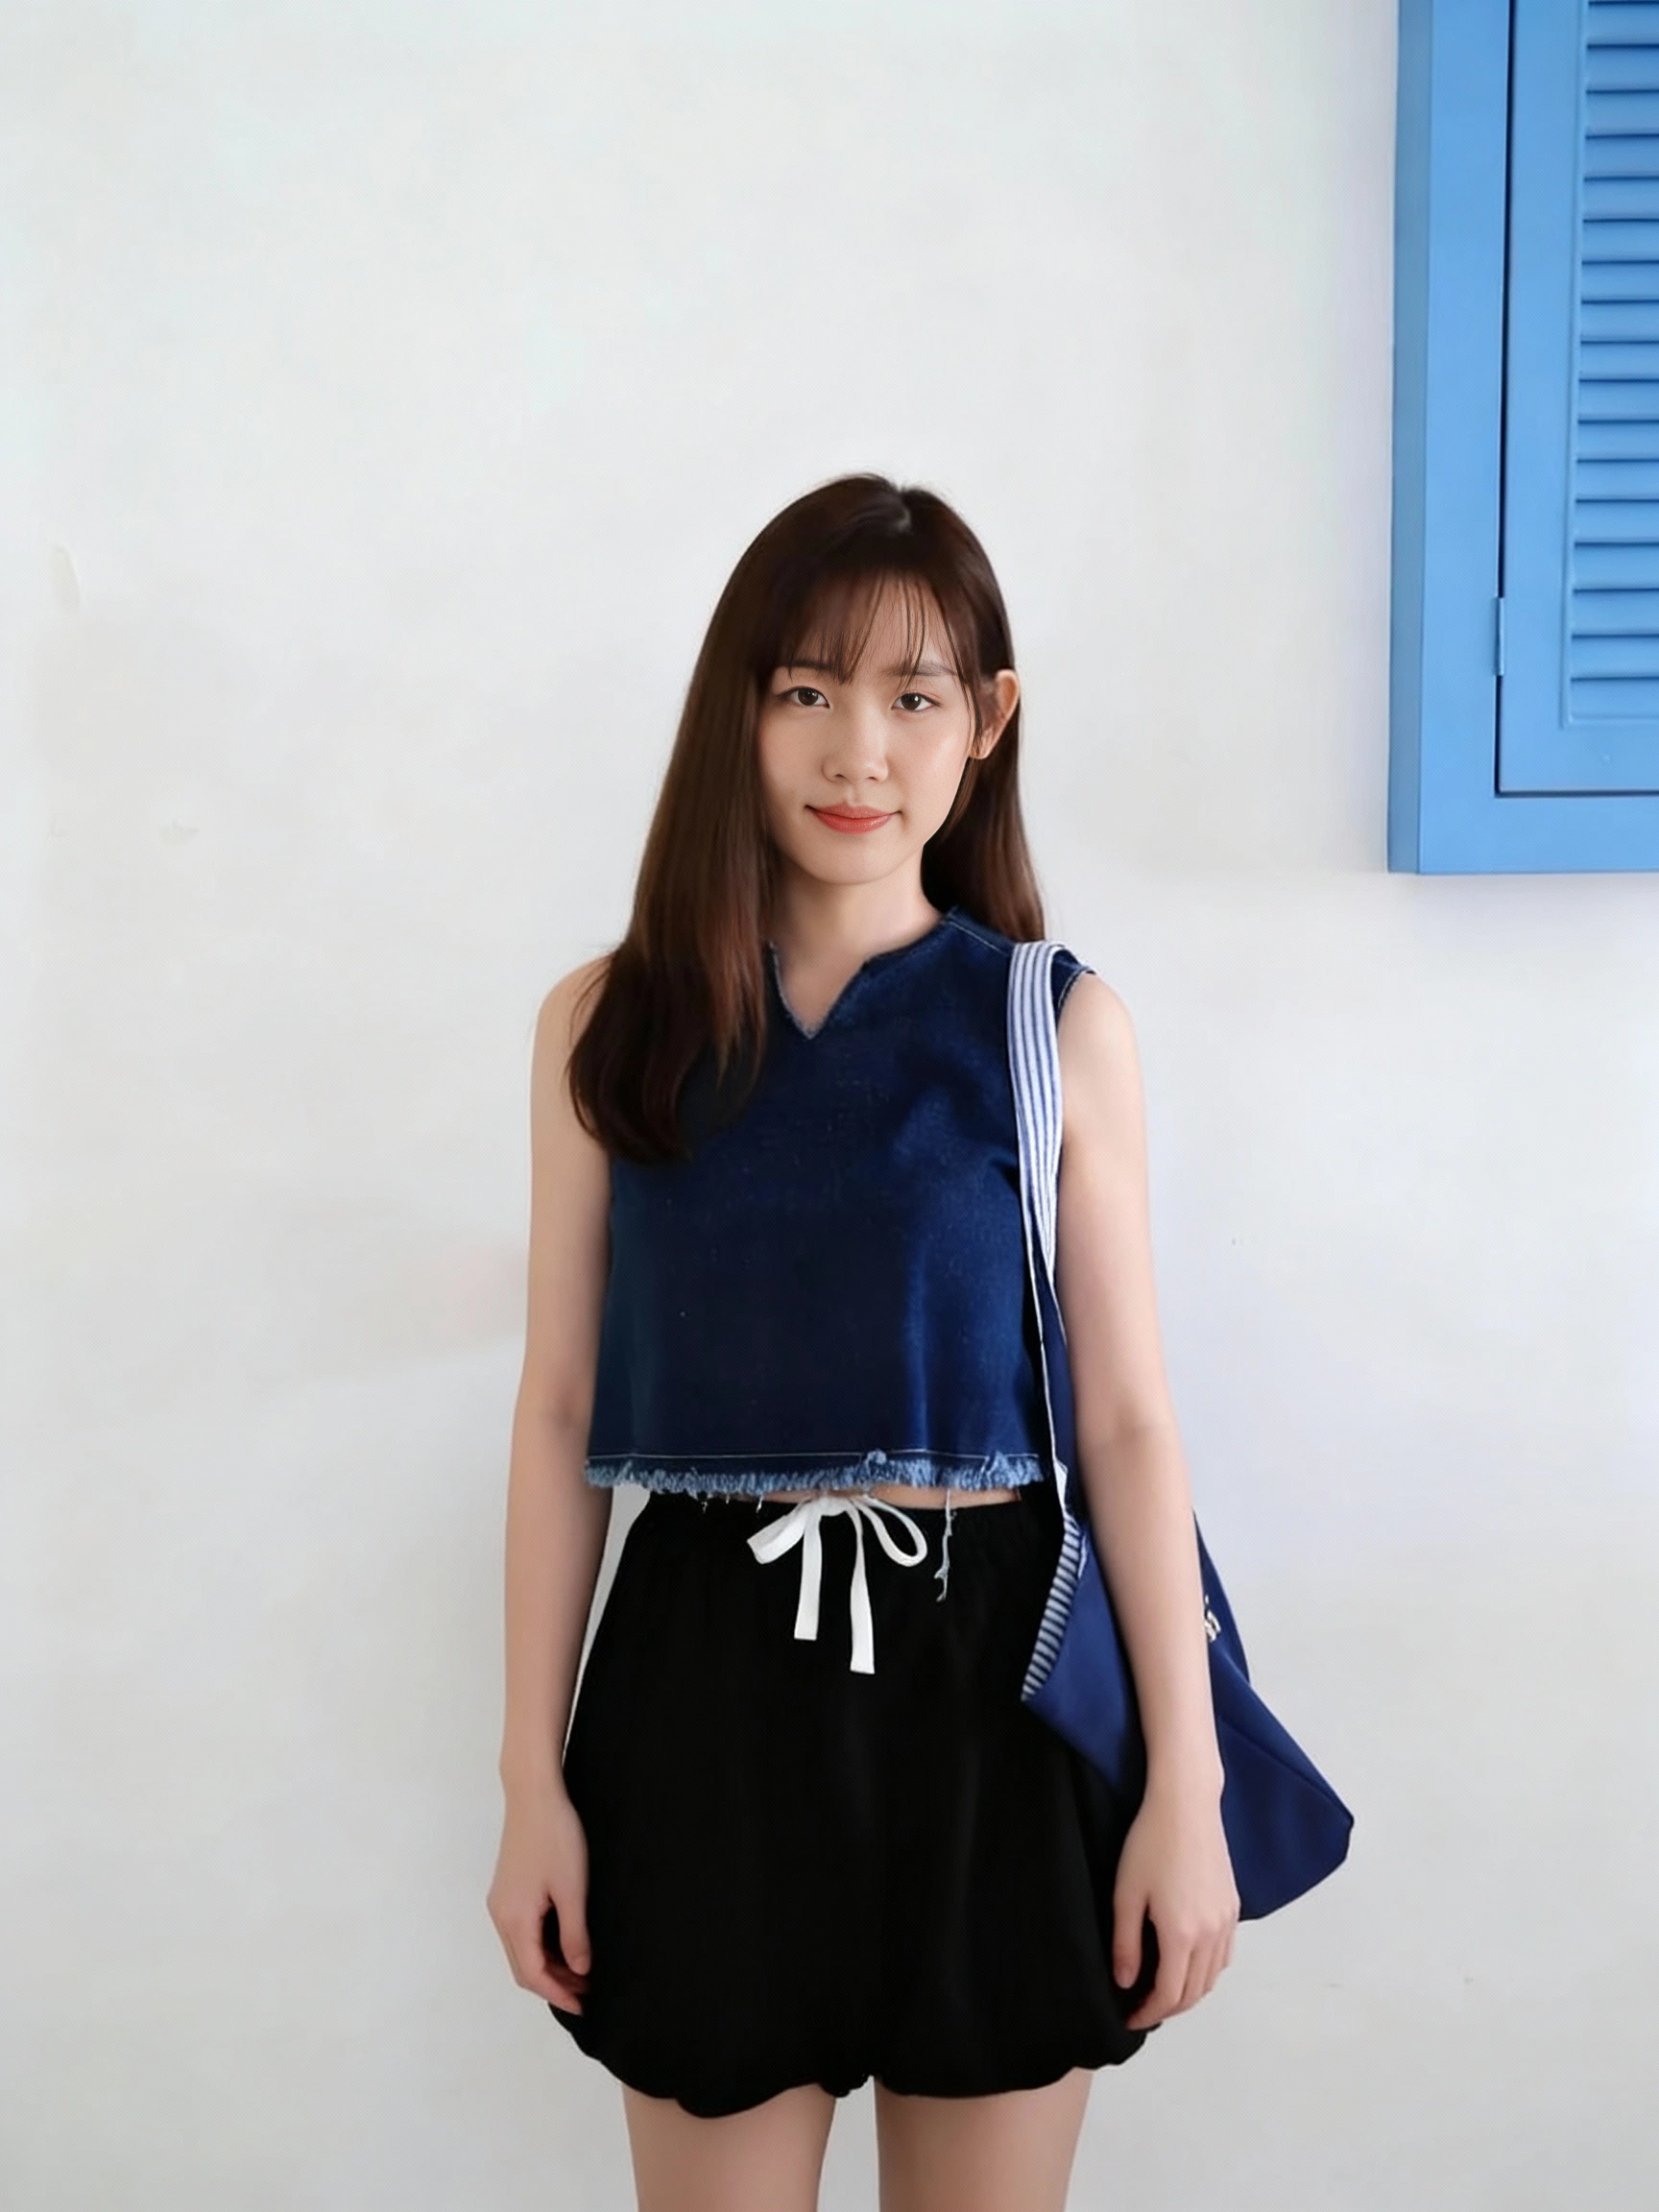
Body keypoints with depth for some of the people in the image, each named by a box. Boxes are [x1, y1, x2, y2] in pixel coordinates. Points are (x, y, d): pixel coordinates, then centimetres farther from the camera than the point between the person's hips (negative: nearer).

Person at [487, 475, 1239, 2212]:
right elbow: (560, 1415, 3)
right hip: (706, 1676, 1)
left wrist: (1188, 1785, -2)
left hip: (989, 1677, 0)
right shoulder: (609, 1026, 1)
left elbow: (1129, 1421, -1)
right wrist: (534, 1777, 3)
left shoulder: (1056, 1026, -2)